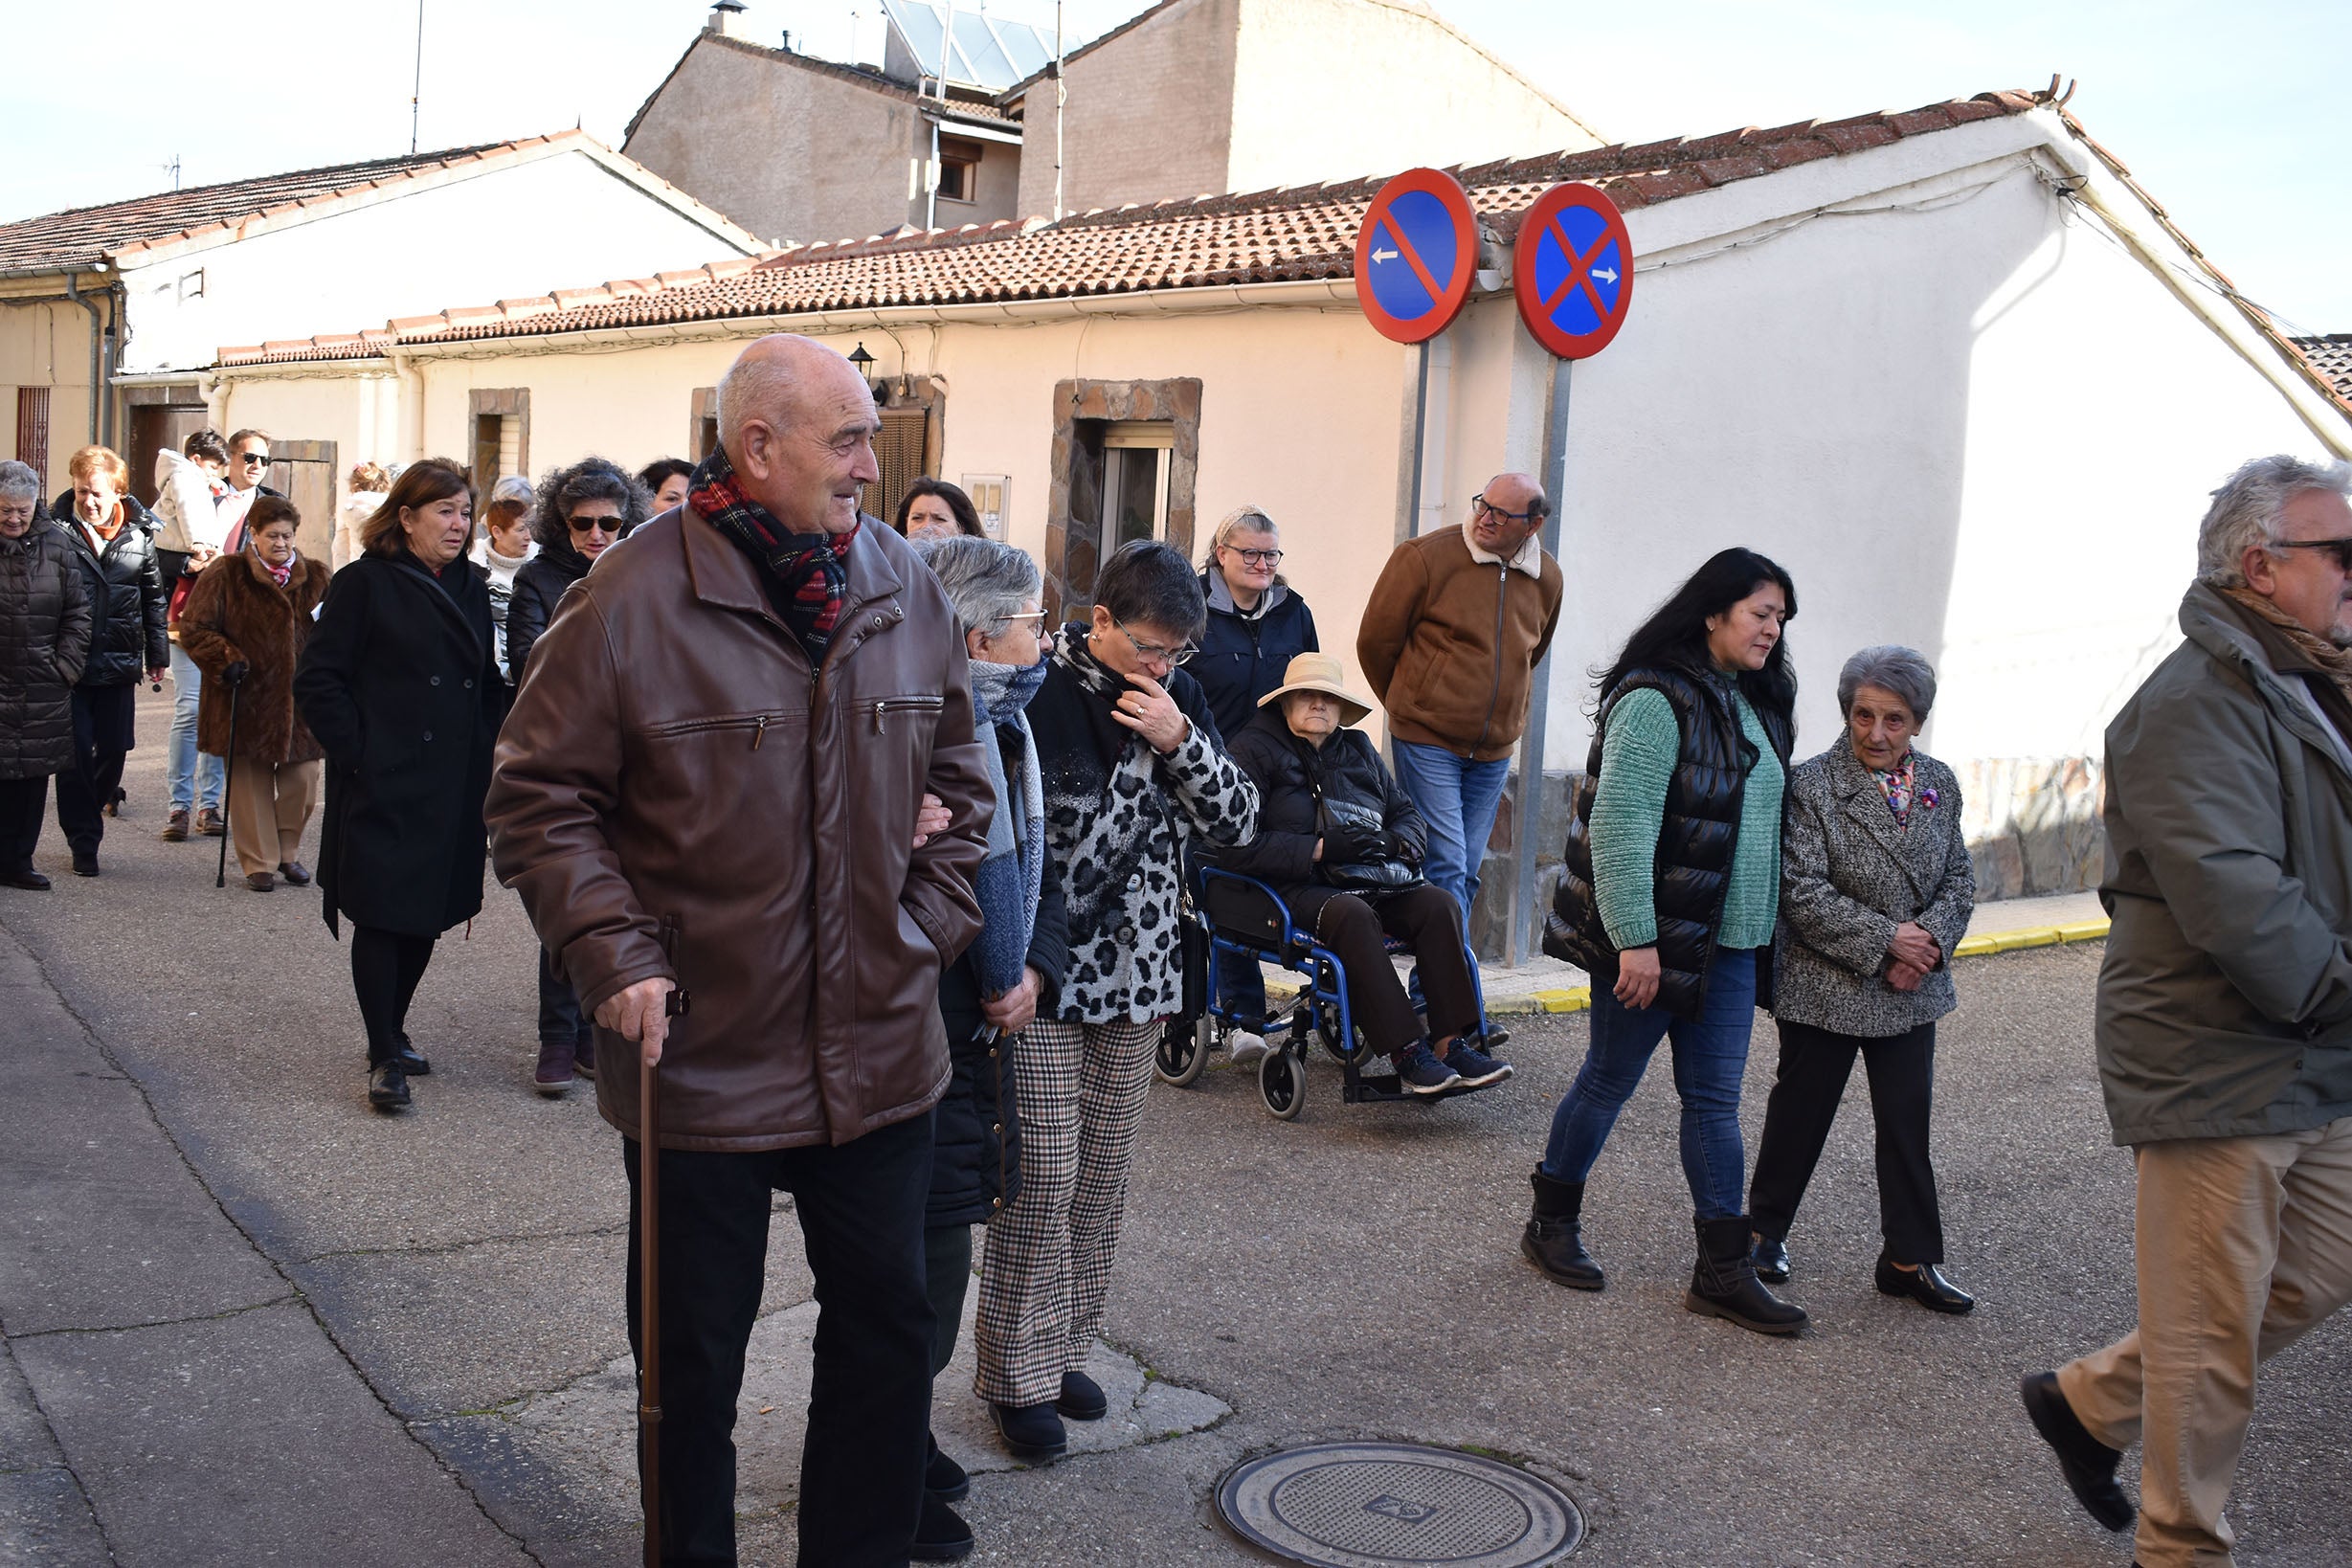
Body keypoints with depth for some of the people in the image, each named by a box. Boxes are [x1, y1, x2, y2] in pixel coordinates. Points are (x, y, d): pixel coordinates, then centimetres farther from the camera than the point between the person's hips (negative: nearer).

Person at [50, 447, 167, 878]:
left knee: (115, 748, 7)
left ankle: (96, 801, 35)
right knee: (75, 753, 1)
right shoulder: (58, 533, -5)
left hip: (119, 664, 2)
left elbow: (153, 599, 12)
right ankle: (84, 842, 9)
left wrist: (156, 653, 13)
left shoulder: (139, 538, 3)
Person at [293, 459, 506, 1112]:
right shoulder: (365, 583, -5)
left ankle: (393, 1028, 29)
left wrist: (484, 752, 8)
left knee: (429, 913, 12)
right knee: (381, 916, -3)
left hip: (453, 789, 6)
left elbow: (488, 683, 20)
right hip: (384, 789, -6)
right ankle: (384, 1057, 5)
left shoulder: (471, 587, 13)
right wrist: (357, 753, -13)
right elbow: (317, 680, -7)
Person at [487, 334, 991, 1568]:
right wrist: (614, 954, -16)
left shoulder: (906, 592, 2)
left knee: (888, 1326, 16)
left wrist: (933, 922, 3)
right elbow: (539, 797, -7)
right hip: (700, 1059, -4)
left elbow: (958, 777, 13)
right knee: (692, 1356, 14)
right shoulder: (632, 601, -12)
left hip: (880, 1048, 4)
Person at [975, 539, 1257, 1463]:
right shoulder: (1034, 692, -13)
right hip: (1044, 975, -5)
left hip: (1135, 977, 6)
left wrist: (1180, 742, -13)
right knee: (1041, 1177, -3)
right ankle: (1018, 1374, 12)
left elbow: (1237, 822, 2)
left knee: (1102, 1177, 13)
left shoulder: (1179, 697, 4)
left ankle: (1063, 1349, 29)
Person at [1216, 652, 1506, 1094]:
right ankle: (1407, 1051, -36)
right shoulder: (1255, 749, 2)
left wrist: (1393, 842, -2)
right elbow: (1236, 845, -11)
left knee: (1440, 904, -21)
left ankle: (1450, 1041, -25)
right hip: (1296, 887, -6)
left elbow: (1410, 818, 24)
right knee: (1352, 915, -37)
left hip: (1374, 882, 6)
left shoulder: (1359, 748, 22)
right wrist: (1320, 849, -16)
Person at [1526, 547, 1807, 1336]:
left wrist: (1762, 929, 17)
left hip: (1727, 943, 8)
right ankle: (1552, 1224, 25)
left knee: (1715, 1101, 8)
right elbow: (1620, 823, -21)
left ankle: (1723, 1270, 12)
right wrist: (1634, 939, -24)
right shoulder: (1656, 701, -15)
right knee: (1609, 1080, 7)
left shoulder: (1754, 704, 12)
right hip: (1649, 941, -8)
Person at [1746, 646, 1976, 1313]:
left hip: (1911, 989, 4)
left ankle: (1911, 1259, 18)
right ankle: (1765, 1228, 28)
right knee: (1800, 1112, 9)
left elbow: (1959, 877, 8)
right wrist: (1883, 940, -18)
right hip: (1825, 987, -4)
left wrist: (1931, 941, -9)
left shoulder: (1938, 783, 6)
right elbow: (1801, 891, -16)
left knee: (1908, 1122, 8)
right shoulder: (1810, 784, -11)